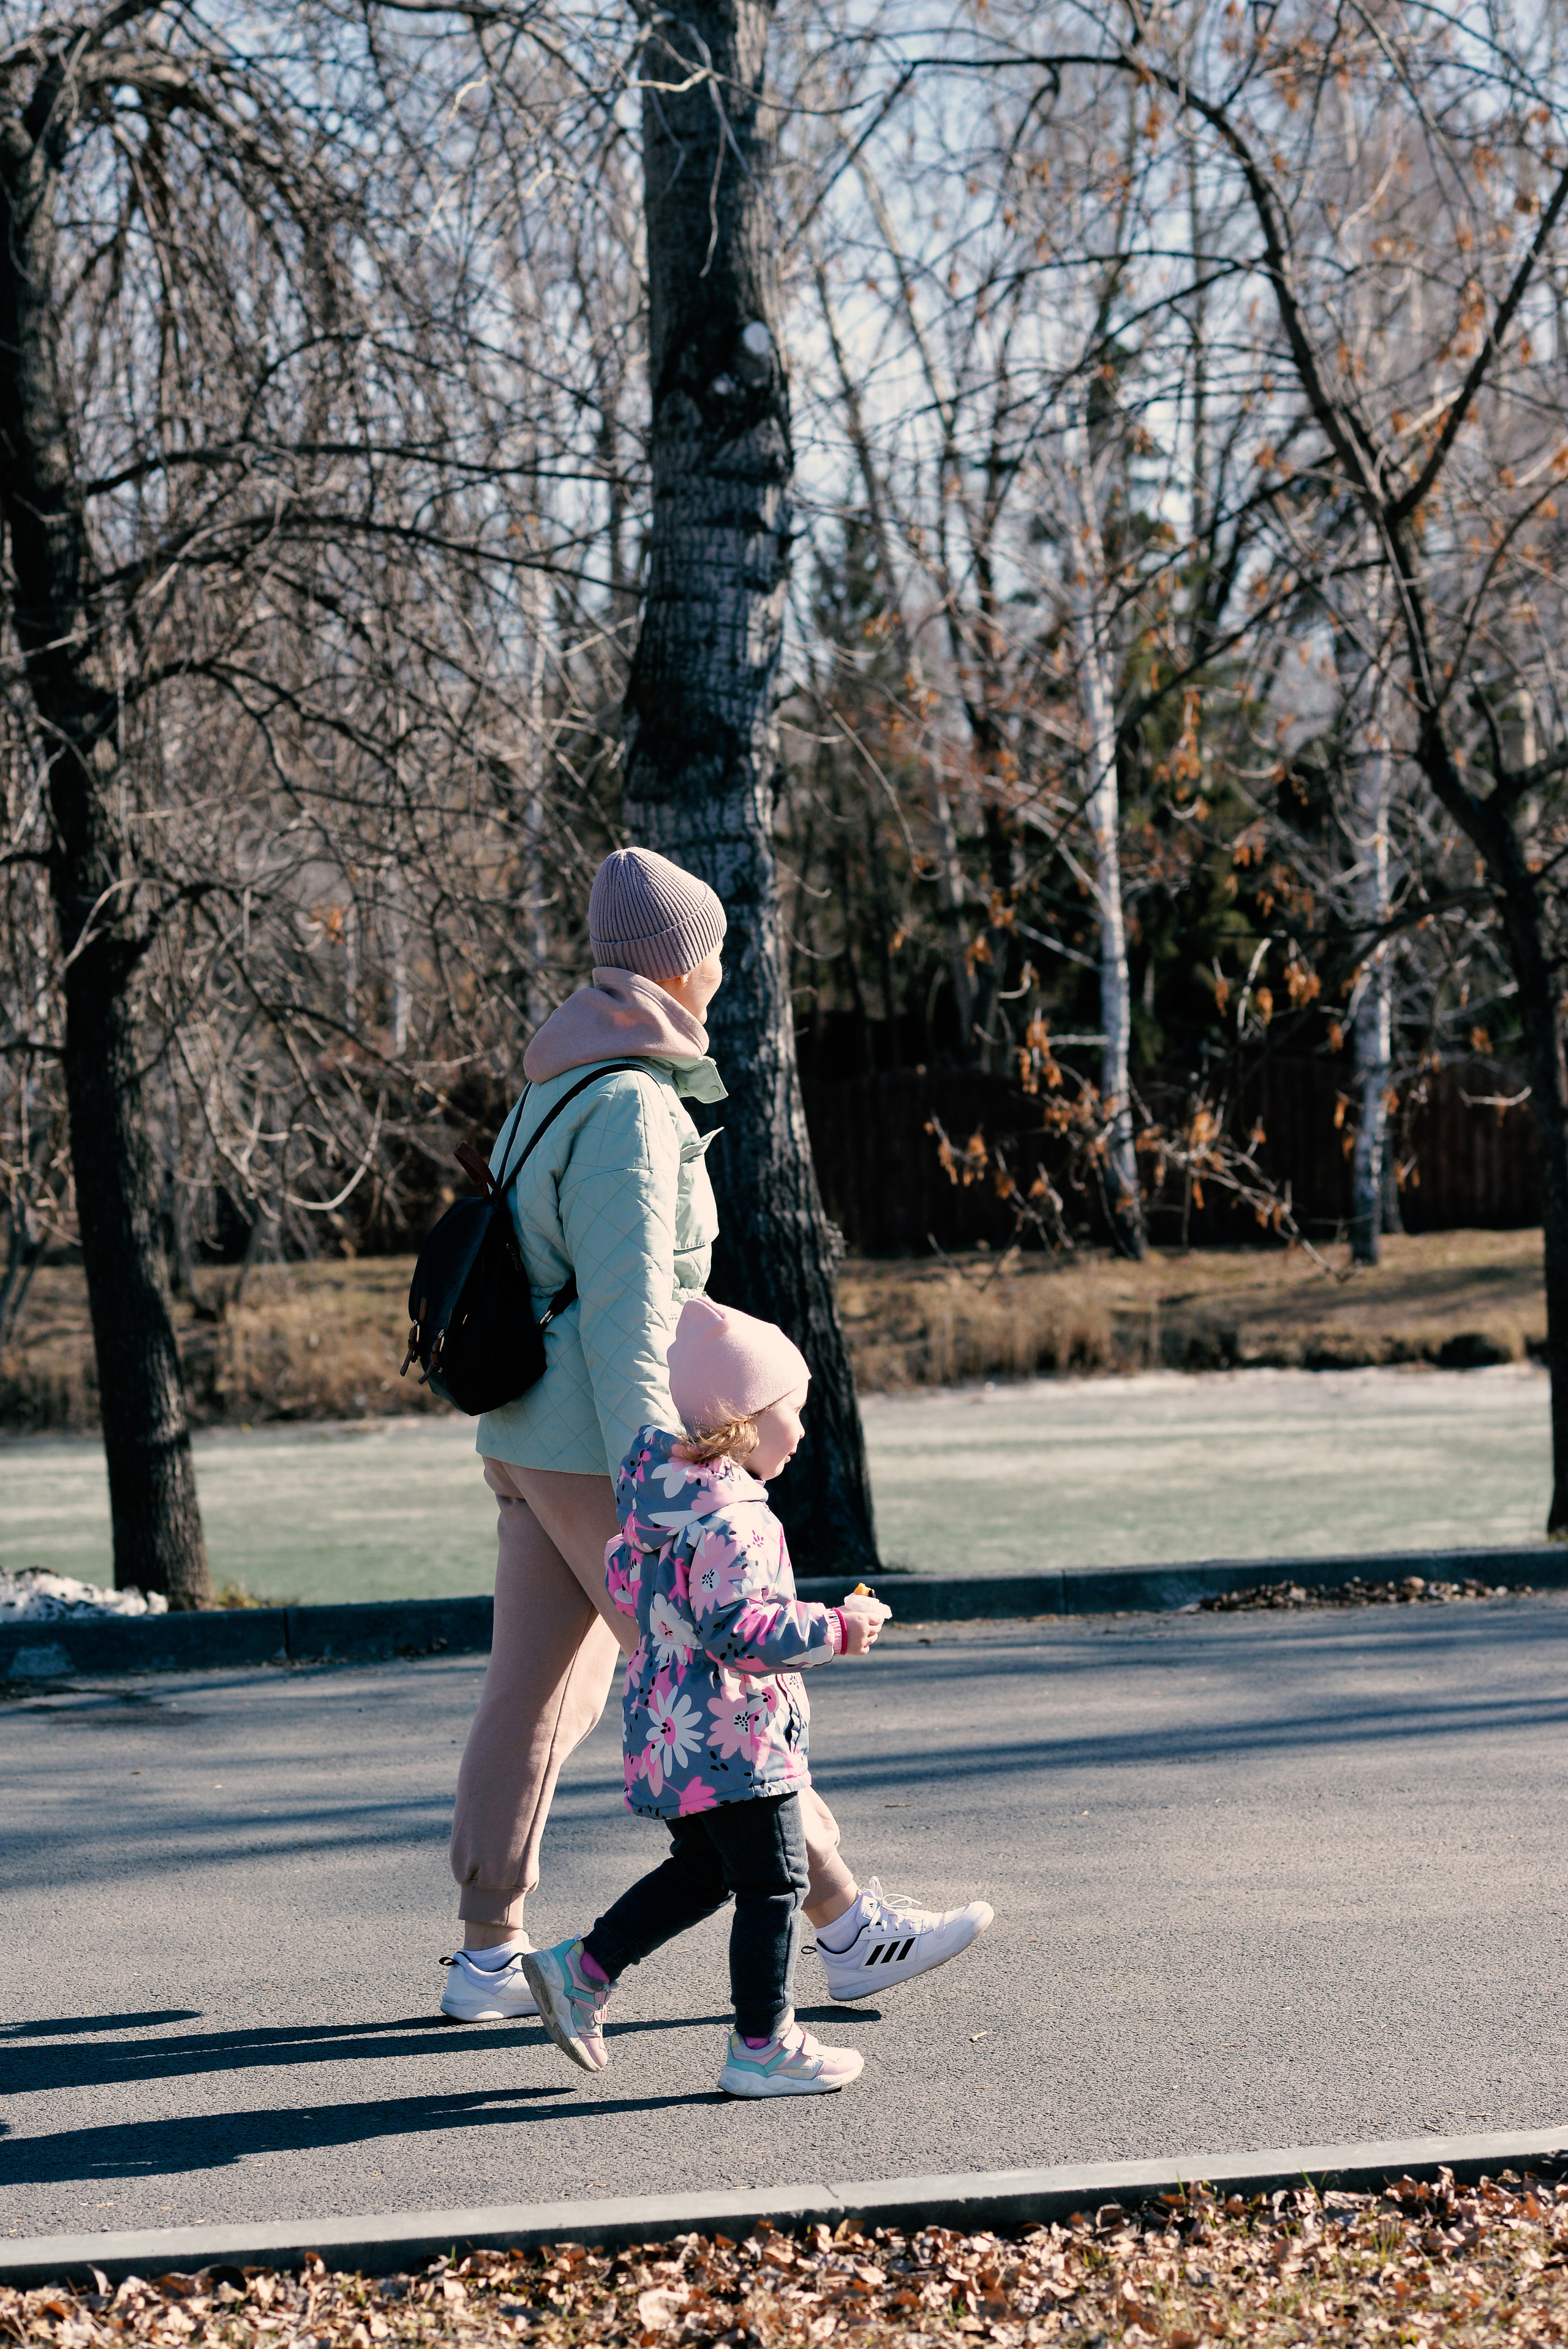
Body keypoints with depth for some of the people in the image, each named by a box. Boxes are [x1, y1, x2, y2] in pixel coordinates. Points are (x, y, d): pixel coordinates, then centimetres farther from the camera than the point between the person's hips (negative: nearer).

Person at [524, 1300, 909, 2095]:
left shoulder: (658, 1502, 9)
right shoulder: (730, 1519, -22)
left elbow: (620, 1581, 21)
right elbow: (739, 1627, -28)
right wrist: (835, 1630, -20)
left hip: (669, 1732, 10)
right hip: (731, 1737, -10)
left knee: (703, 1872, 22)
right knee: (773, 1883, 2)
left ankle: (580, 1969, 22)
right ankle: (763, 2045, 8)